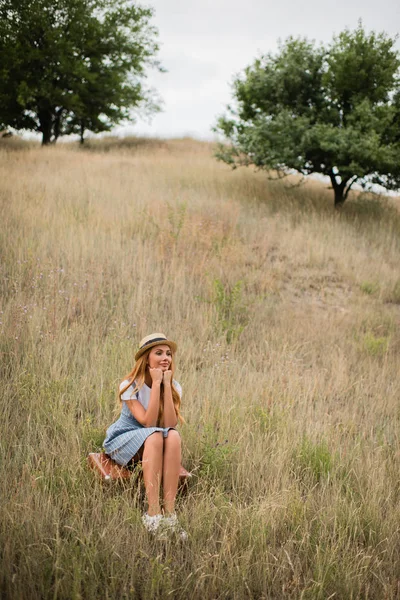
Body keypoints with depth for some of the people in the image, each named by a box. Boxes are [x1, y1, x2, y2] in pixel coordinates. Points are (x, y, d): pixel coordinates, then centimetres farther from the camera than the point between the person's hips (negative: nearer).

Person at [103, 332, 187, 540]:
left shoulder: (174, 387, -3)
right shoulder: (130, 386, -14)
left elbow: (170, 424, -19)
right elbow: (148, 422, -26)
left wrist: (167, 385, -23)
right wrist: (156, 384, -26)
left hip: (155, 445, 4)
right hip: (123, 442, -3)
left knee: (173, 436, -32)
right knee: (154, 436, -36)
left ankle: (169, 511, -37)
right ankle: (153, 513, -41)